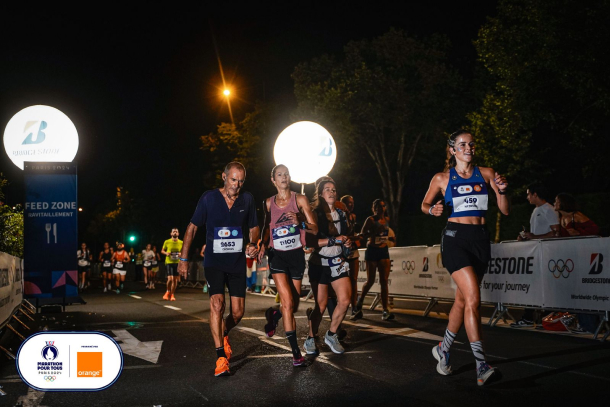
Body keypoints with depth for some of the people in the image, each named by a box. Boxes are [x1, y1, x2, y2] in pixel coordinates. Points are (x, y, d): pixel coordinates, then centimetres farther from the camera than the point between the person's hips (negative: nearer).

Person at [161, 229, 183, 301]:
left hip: (177, 263, 2)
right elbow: (162, 251, 12)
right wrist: (166, 253, -9)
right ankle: (168, 291, 14)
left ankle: (172, 294, 20)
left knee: (175, 280, 5)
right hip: (169, 262, -2)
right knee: (170, 279, -13)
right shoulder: (167, 242, 1)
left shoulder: (181, 243, 4)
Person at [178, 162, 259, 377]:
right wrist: (183, 259, 0)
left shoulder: (247, 200, 1)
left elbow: (254, 227, 14)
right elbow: (192, 227, 1)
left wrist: (253, 244, -8)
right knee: (217, 304, -19)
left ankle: (223, 334, 38)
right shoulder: (209, 198, -6)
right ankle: (221, 358, -11)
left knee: (237, 312, 3)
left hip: (237, 263, 3)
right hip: (214, 261, -3)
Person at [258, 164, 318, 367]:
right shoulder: (268, 203, 5)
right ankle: (295, 351, -8)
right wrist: (263, 244, 3)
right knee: (288, 303, -16)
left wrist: (300, 222, -21)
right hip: (277, 256, -1)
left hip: (296, 255, 1)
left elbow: (315, 229, -2)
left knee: (294, 306, 8)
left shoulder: (300, 200, 0)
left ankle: (273, 315, 43)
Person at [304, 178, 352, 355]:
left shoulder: (341, 214, 11)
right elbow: (310, 241, -17)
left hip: (338, 262, 5)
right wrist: (334, 240, -20)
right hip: (319, 263, -5)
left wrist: (347, 244, 4)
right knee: (321, 305, -1)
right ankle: (310, 339, 20)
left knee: (345, 300, -9)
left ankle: (331, 335, 11)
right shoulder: (315, 214, -7)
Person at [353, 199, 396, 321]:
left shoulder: (387, 219, 9)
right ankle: (359, 303, 24)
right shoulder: (370, 219, -7)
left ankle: (385, 310, -5)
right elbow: (362, 234, -16)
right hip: (372, 251, -4)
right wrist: (375, 232, -32)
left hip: (384, 251, 4)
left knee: (384, 281, -3)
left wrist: (390, 238, 6)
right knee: (370, 281, 0)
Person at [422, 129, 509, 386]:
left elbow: (505, 211, 7)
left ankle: (443, 350, 32)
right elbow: (425, 204, 16)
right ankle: (481, 367, -19)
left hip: (480, 240, 4)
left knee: (462, 300, 11)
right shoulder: (442, 178, 2)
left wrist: (501, 191, -12)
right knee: (473, 299, -18)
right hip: (455, 237, -4)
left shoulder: (486, 174, 8)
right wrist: (432, 210, -7)